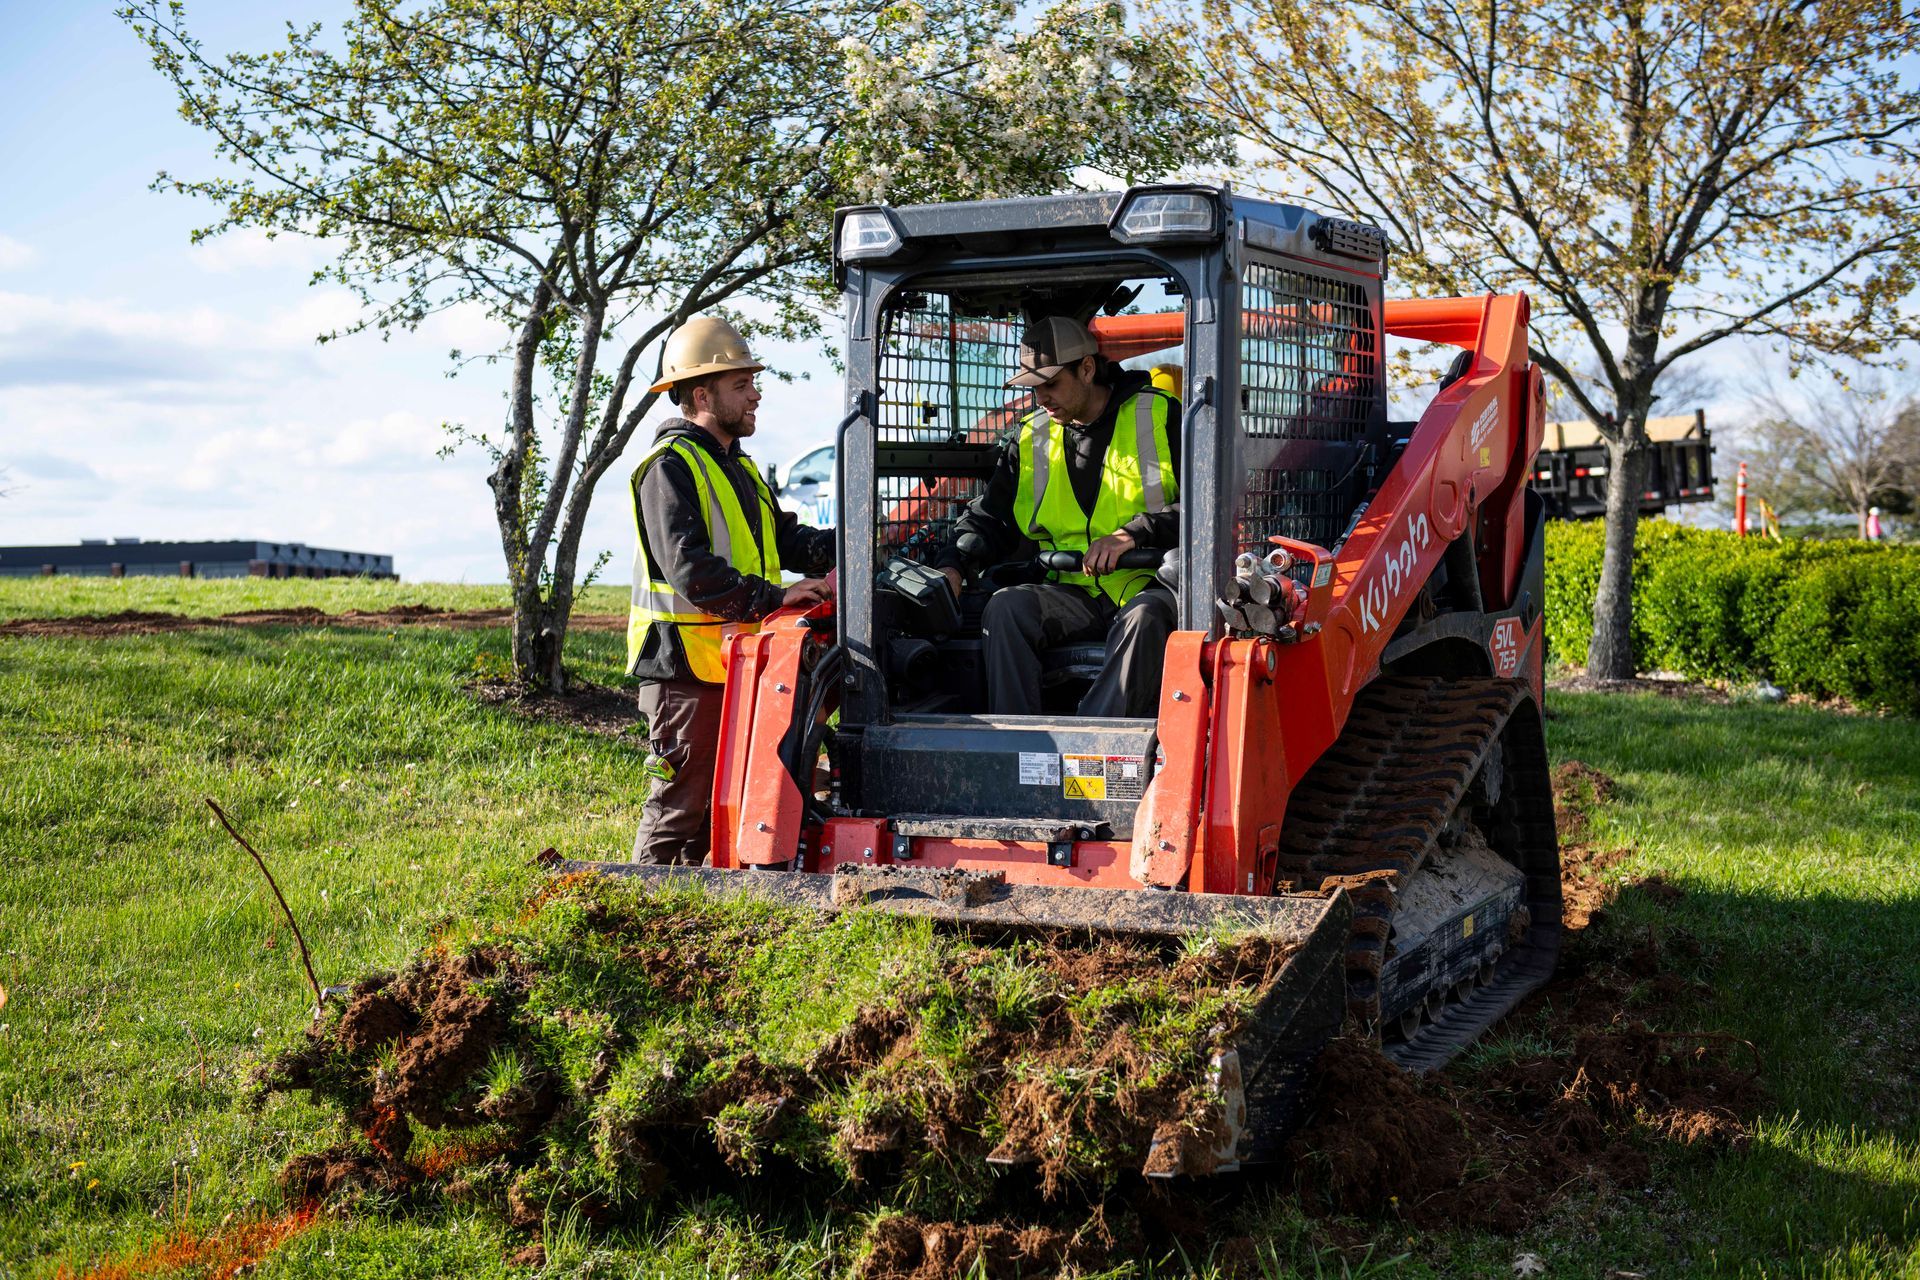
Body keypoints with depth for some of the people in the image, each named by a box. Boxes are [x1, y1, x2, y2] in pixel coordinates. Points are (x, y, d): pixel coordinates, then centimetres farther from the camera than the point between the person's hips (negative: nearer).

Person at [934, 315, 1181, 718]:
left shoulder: (1158, 417, 1)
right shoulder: (1032, 439, 14)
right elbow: (988, 518, 18)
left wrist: (1134, 534, -17)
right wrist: (953, 566, -3)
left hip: (1152, 586, -4)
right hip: (1075, 593, 4)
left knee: (1143, 617, -38)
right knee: (1006, 606, -24)